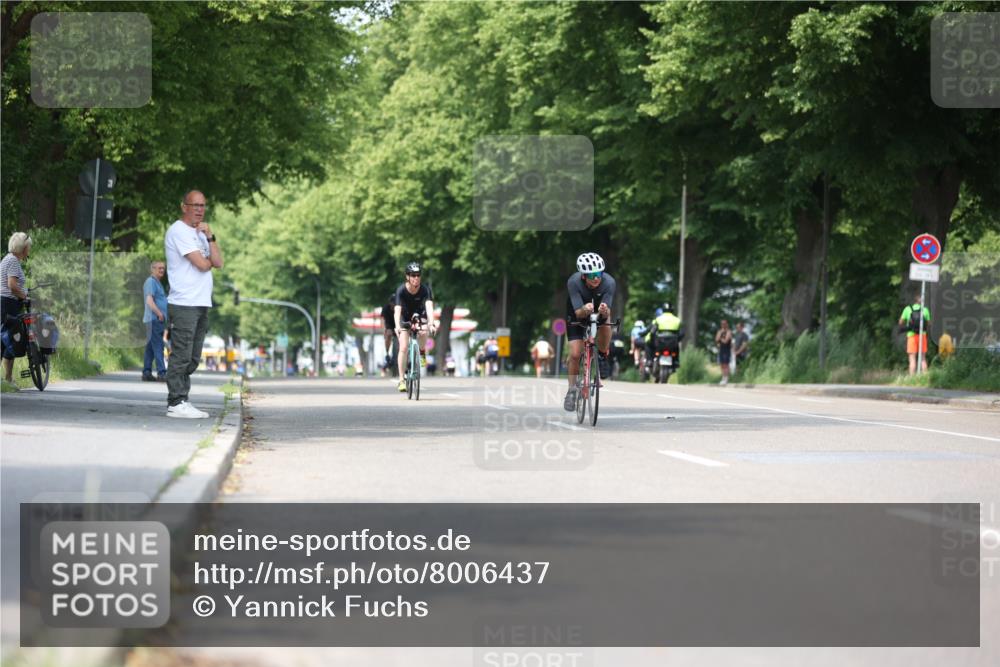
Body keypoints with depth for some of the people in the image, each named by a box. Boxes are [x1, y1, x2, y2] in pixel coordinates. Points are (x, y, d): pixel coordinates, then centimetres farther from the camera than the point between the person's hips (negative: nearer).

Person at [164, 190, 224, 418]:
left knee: (192, 359, 9)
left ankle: (182, 401, 12)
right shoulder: (178, 231, -7)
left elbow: (218, 263, 8)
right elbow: (202, 264, -15)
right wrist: (209, 261, 8)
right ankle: (176, 403, -10)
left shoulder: (200, 233, 22)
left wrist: (210, 237, -2)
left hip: (201, 304, 9)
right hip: (183, 304, -9)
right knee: (181, 356, -10)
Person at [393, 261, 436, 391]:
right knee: (403, 347, -12)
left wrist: (431, 324, -55)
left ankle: (422, 352, -1)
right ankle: (402, 380, -5)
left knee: (424, 332, -33)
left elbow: (429, 306, -38)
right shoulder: (401, 290, -28)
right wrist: (397, 327, -54)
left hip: (419, 315, 0)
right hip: (405, 318, 0)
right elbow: (397, 309, -38)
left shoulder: (425, 289, -26)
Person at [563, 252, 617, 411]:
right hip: (577, 315, -1)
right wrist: (584, 310, -59)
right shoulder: (573, 283, -34)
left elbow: (607, 313, -33)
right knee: (575, 354, -11)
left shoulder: (608, 282, -32)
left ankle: (602, 357, -4)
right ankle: (572, 390, 11)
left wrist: (604, 310, -57)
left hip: (598, 314, 1)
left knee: (605, 325, -32)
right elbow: (578, 313, -36)